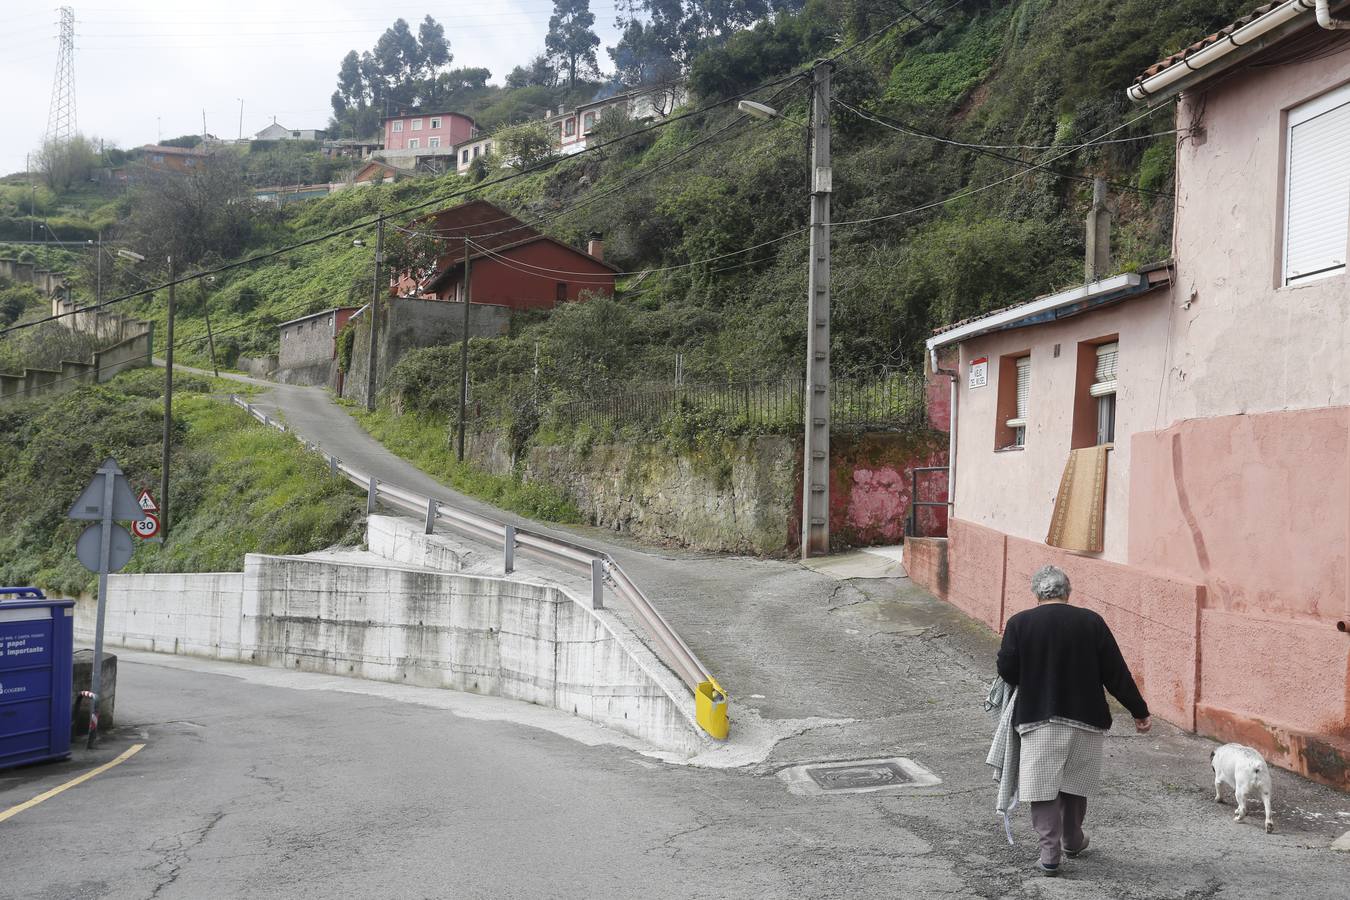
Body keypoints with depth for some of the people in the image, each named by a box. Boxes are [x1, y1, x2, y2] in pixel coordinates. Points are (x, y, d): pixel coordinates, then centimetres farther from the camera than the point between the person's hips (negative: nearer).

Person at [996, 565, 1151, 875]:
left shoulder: (1019, 623, -6)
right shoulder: (1091, 622, -3)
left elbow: (1006, 670, -6)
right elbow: (1116, 672, -2)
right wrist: (1139, 711, 7)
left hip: (1038, 718, -2)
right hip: (1084, 717, 2)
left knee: (1042, 786, 5)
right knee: (1075, 783, 19)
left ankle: (1050, 852, 0)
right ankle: (1072, 841, 33)